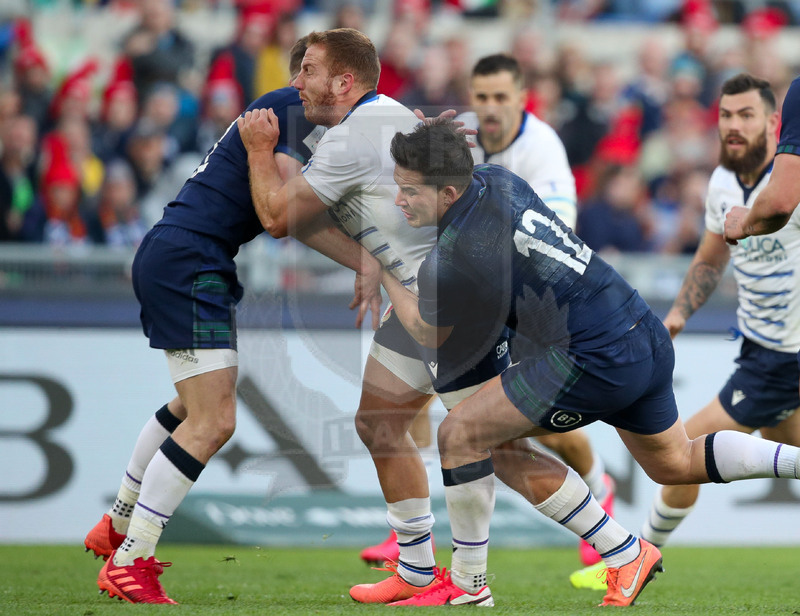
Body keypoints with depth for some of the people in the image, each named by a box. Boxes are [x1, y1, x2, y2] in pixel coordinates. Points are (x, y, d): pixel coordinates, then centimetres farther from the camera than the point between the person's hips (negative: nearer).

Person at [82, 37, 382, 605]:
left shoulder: (294, 112, 18)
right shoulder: (293, 108, -12)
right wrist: (364, 261, -22)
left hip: (171, 257, 11)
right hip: (189, 261, -11)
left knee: (195, 408, 28)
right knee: (213, 422, -13)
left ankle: (117, 526, 40)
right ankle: (128, 564, -10)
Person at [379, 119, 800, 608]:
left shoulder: (454, 259, -18)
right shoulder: (494, 178, 3)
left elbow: (429, 334, 3)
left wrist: (383, 273, 15)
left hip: (596, 362, -9)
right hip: (649, 337, 9)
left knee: (460, 435, -2)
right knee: (675, 464, 29)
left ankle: (467, 585, 8)